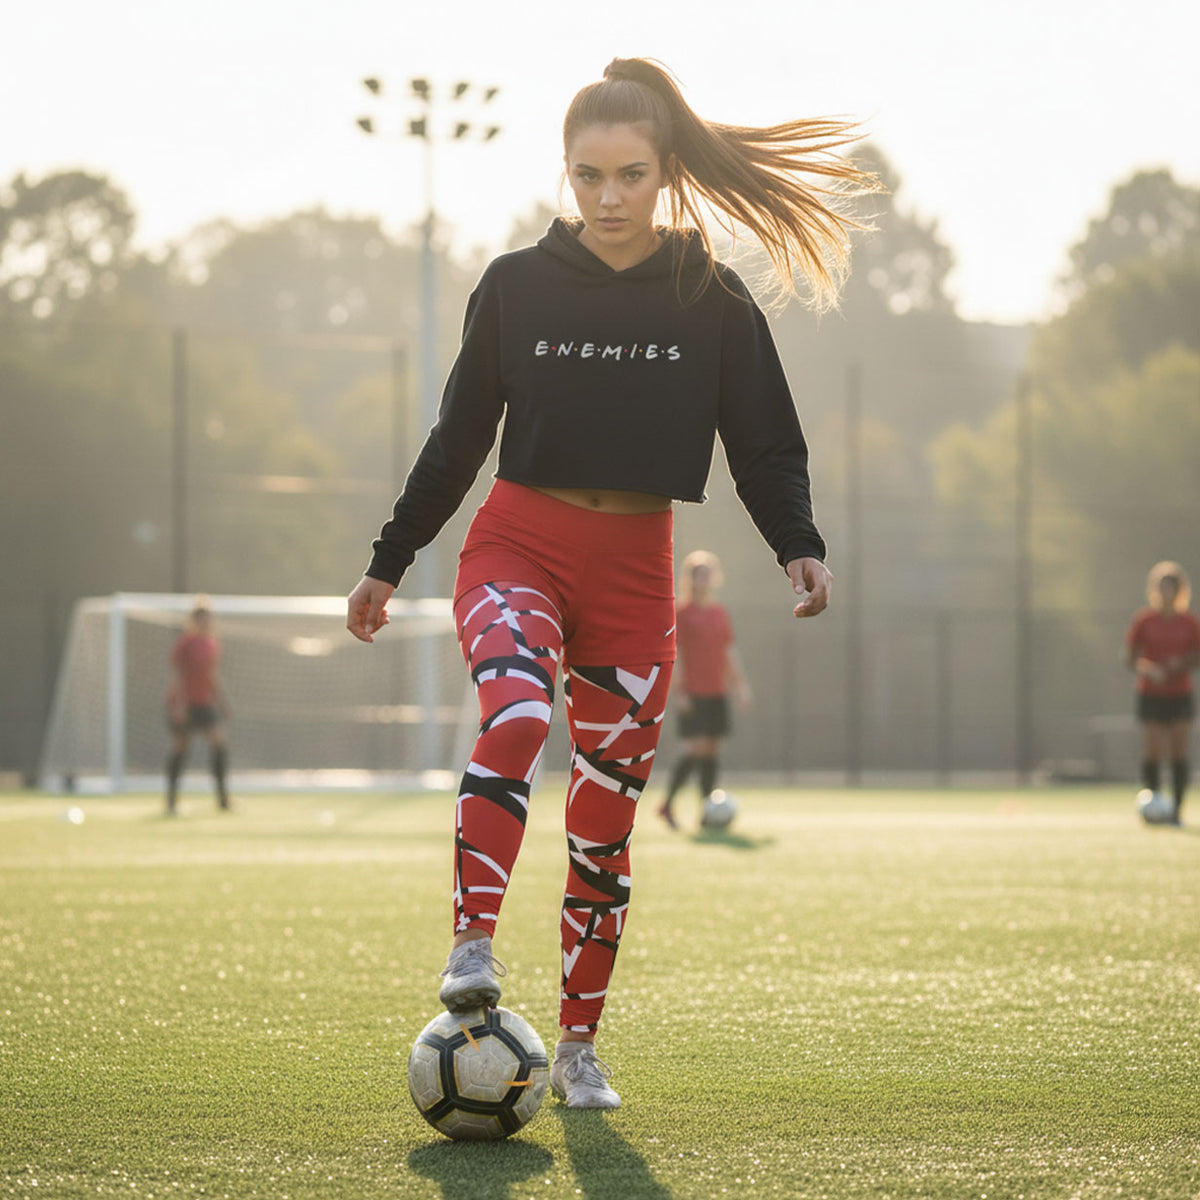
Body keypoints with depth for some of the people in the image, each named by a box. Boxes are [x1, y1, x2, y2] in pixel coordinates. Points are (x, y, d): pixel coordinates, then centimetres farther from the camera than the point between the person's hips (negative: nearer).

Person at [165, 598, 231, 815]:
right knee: (179, 748, 0)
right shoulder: (183, 643, -10)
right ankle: (171, 801, 8)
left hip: (206, 702, 6)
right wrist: (179, 705, -20)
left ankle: (223, 799, -5)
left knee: (219, 745, -6)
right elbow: (176, 675, -14)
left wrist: (221, 699, 18)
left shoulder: (212, 642, 11)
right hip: (183, 703, -6)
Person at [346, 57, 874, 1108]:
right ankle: (474, 945, -37)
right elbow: (460, 434, 10)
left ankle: (579, 1048, 18)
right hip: (518, 543, -1)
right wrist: (389, 562, 14)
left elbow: (765, 443, 5)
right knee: (517, 715, -33)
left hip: (636, 568, 1)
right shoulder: (518, 285, 1)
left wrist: (800, 545, -14)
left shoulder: (712, 302, 1)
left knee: (606, 818, 5)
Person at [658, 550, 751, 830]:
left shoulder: (721, 613, 14)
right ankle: (667, 804, 0)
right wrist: (679, 691, -14)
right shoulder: (682, 612, -4)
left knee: (713, 749, 4)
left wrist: (741, 684, 13)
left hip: (717, 692, 6)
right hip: (693, 692, -6)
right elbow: (674, 652, -7)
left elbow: (730, 651, 19)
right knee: (695, 748, -13)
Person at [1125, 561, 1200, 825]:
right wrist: (1148, 669, -17)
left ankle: (1176, 811, 0)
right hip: (1151, 695, -1)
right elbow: (1130, 658, 2)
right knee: (1151, 755, -7)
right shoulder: (1143, 620, 2)